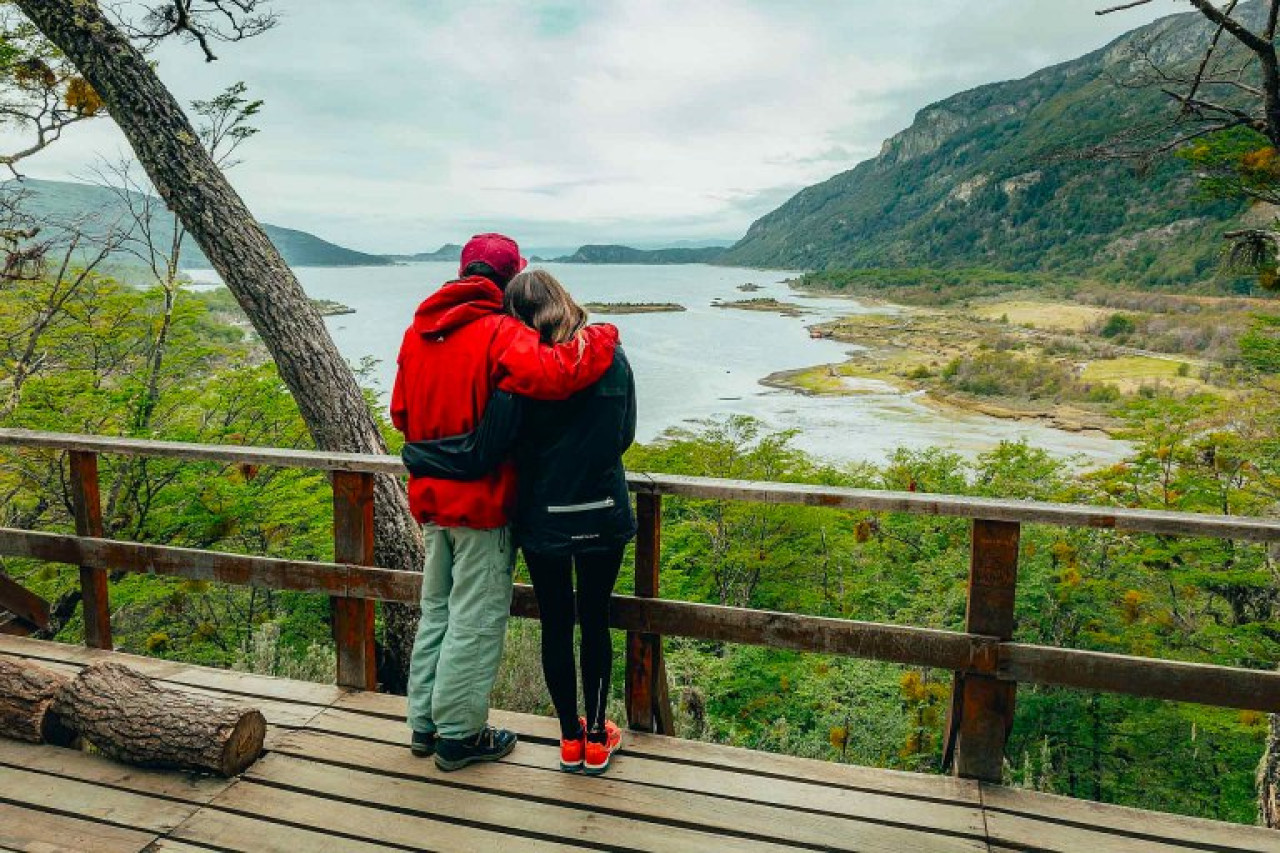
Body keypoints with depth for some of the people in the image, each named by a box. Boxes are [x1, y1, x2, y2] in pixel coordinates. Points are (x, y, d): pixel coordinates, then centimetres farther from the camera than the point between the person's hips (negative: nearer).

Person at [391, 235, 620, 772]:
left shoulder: (418, 331, 7)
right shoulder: (498, 332, -17)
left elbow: (401, 413, 12)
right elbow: (549, 375, -35)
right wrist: (602, 337, -19)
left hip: (430, 498, 8)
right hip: (482, 503, -8)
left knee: (437, 608, 21)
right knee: (475, 621, 6)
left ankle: (425, 721, 33)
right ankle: (458, 735, 19)